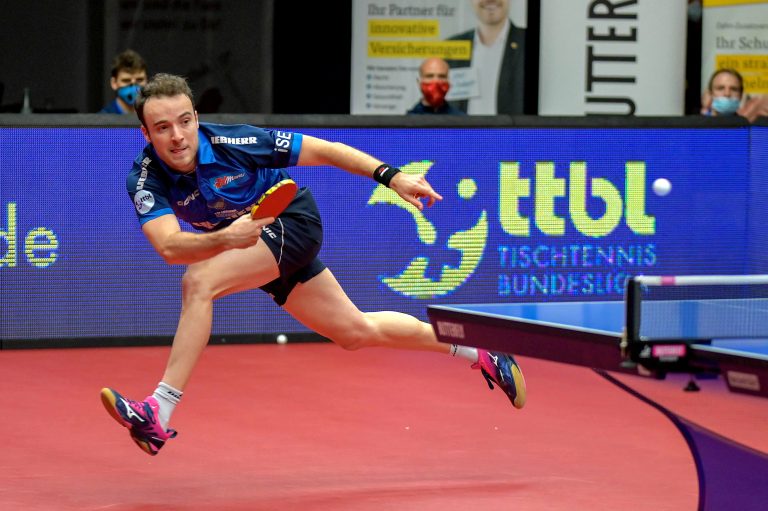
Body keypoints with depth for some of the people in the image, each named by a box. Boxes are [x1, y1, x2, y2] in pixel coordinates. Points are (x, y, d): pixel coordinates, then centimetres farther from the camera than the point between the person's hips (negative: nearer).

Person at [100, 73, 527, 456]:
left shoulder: (234, 142, -28)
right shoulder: (146, 180, -21)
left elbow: (324, 151, -17)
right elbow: (169, 246, -37)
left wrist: (391, 176, -23)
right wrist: (224, 239, -55)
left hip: (292, 222, -5)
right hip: (245, 240, 5)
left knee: (199, 281, -28)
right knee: (355, 332, 15)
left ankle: (158, 413, -24)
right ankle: (477, 352, 33)